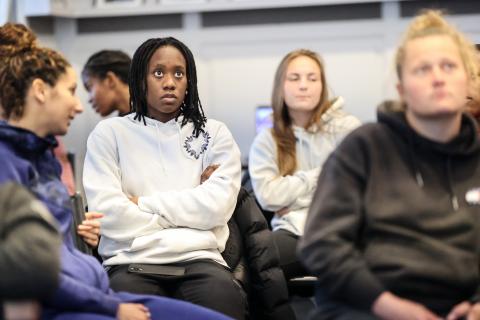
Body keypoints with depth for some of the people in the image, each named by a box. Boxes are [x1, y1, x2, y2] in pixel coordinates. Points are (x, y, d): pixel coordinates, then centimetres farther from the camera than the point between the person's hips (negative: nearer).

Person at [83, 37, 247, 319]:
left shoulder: (215, 134, 14)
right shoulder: (109, 133, 10)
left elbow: (218, 206, -1)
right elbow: (108, 213, -3)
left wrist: (143, 203, -1)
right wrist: (187, 208, 2)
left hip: (199, 259, 2)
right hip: (132, 262, -1)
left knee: (224, 297, -34)